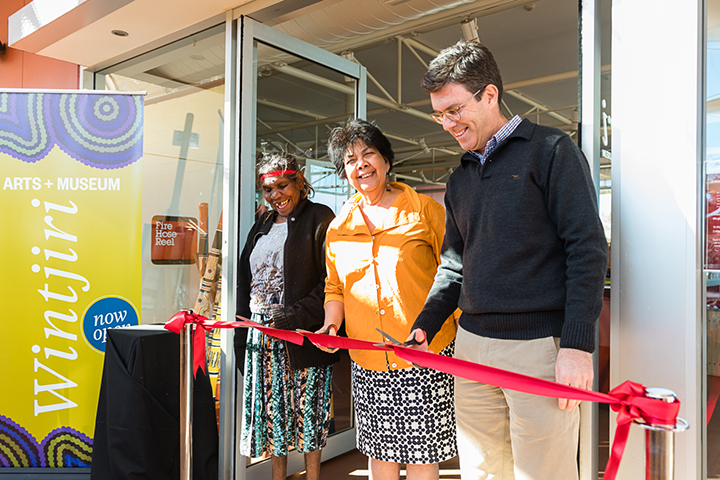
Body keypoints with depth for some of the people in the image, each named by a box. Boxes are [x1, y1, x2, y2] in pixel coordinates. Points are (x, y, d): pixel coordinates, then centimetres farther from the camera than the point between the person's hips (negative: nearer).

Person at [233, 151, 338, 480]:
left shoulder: (319, 219, -6)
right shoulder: (263, 225, 15)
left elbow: (330, 283, -15)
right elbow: (245, 279, 18)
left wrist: (291, 319, -22)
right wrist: (241, 335, 12)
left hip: (303, 335, -6)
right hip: (261, 332, 6)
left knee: (307, 410, 5)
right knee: (271, 407, 13)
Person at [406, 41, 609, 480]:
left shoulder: (551, 150, -2)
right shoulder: (460, 180, 16)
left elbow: (588, 249, -9)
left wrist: (577, 344, -15)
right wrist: (425, 326, 7)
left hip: (540, 345, -5)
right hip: (472, 345, 6)